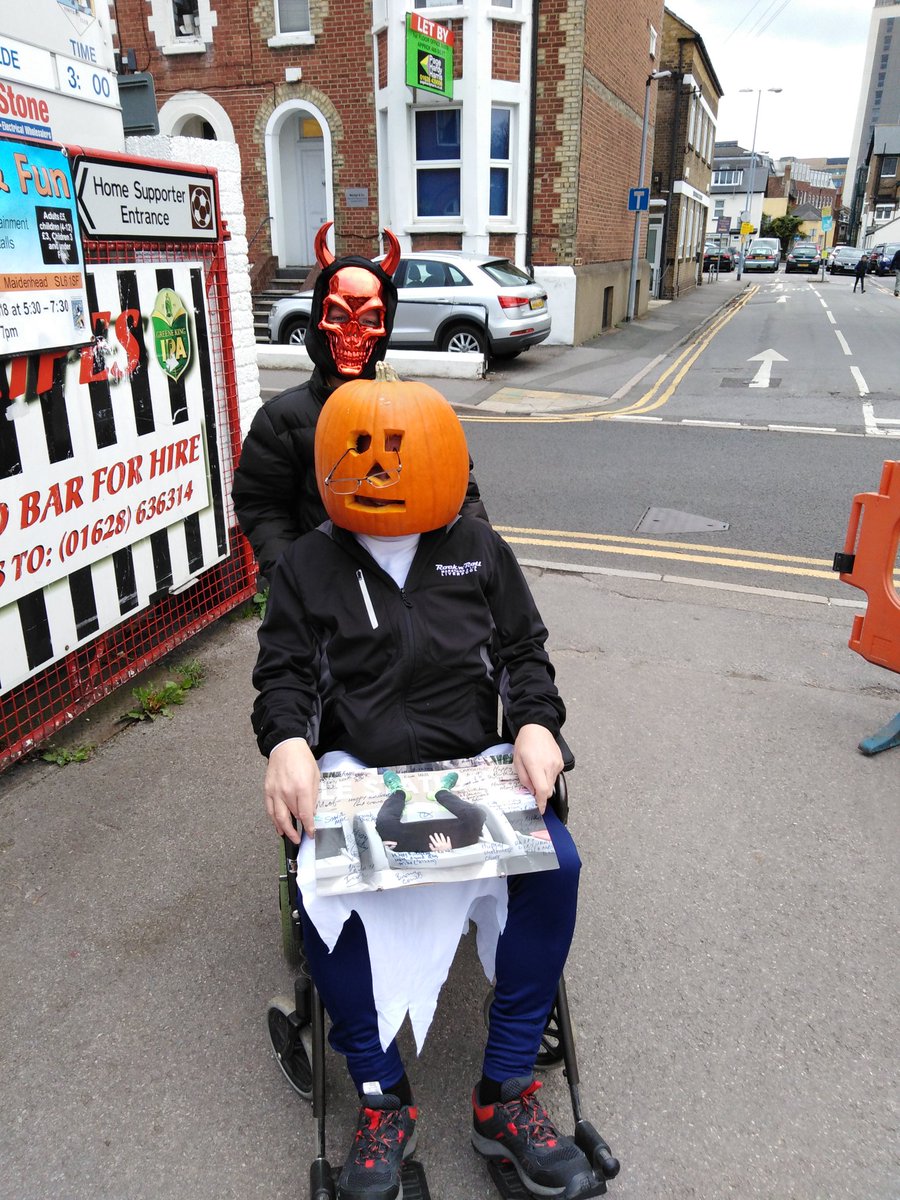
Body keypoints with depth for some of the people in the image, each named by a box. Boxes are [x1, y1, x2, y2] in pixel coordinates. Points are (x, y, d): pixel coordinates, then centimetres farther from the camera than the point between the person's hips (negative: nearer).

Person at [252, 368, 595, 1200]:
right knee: (322, 890, -29)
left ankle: (506, 1095, -5)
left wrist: (536, 724, -12)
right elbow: (285, 673, 1)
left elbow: (523, 652, 8)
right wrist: (288, 741, -20)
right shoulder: (308, 566, 4)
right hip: (355, 773, -1)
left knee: (554, 865, -24)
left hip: (473, 764, 1)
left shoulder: (480, 551, 7)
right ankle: (384, 1099, -4)